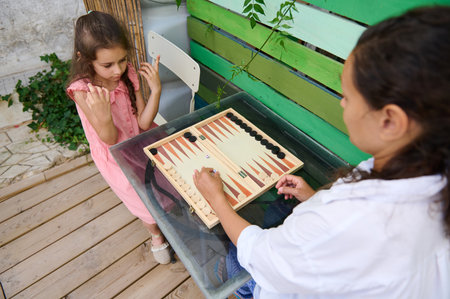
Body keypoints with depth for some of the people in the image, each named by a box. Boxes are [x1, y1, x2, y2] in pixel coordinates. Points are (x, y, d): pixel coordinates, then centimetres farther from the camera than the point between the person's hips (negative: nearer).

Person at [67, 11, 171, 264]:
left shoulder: (129, 74, -13)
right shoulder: (82, 90, -22)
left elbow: (144, 122, -14)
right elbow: (110, 139, -20)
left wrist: (156, 90, -28)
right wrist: (103, 116, -41)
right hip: (116, 156, -4)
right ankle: (156, 235, 32)